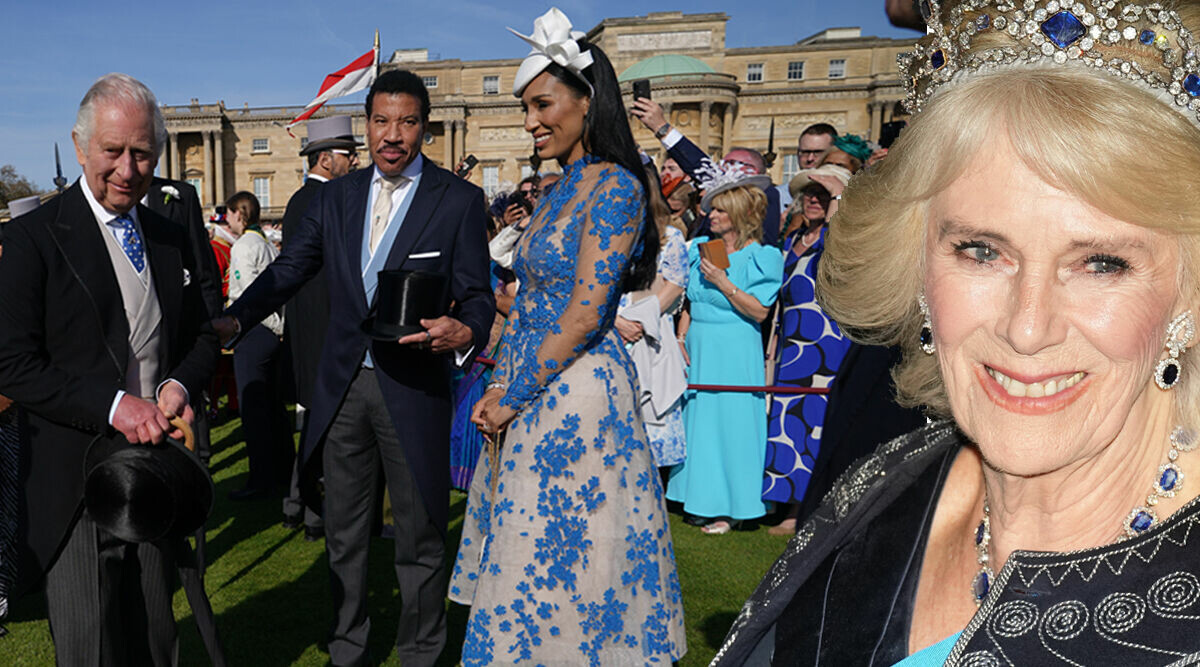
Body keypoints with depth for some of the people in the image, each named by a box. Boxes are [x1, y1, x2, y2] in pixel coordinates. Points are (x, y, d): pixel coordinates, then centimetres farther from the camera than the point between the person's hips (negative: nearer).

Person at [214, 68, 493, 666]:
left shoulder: (459, 201, -3)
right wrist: (233, 319, -8)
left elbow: (478, 295, -6)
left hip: (413, 387, -4)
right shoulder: (335, 197, 8)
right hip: (342, 385, 4)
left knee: (419, 534, 9)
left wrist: (464, 332, -28)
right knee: (343, 531, 17)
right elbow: (287, 271, 8)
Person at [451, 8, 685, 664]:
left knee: (560, 554, 2)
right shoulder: (557, 192, 14)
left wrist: (515, 397, -13)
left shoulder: (615, 185, -13)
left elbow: (585, 315, -18)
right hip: (531, 390, 9)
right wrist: (500, 388, 5)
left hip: (579, 390, -9)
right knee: (526, 556, 15)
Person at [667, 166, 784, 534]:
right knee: (697, 419, 10)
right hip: (698, 349, 6)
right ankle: (702, 500, 22)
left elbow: (759, 311, -13)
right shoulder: (700, 249, 10)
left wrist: (724, 283, -17)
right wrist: (681, 342, 4)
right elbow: (689, 303, 13)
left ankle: (728, 507, 9)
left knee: (731, 423, -2)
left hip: (735, 354, -6)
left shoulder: (761, 257, -5)